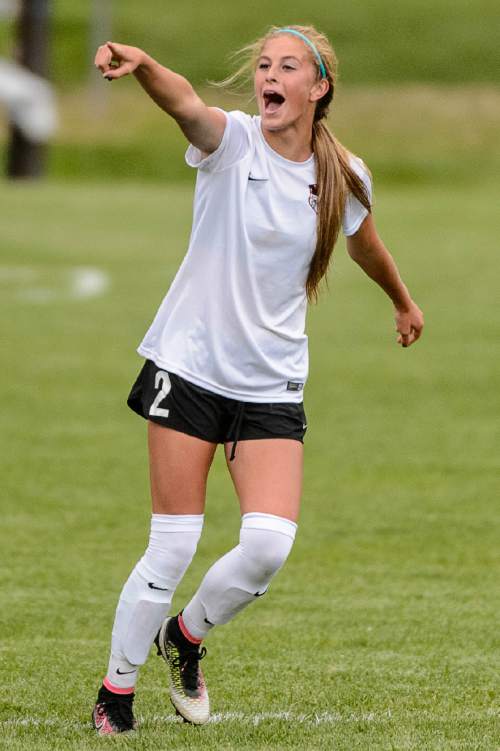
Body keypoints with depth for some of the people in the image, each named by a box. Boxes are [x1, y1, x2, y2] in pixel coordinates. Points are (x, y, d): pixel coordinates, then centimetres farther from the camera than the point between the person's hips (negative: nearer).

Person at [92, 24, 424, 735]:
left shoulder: (342, 176, 1)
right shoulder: (233, 142, -10)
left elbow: (367, 247, 23)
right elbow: (186, 103, -34)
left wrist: (404, 302, 42)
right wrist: (141, 64, -56)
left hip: (273, 386, 3)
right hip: (189, 369, -3)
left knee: (269, 545, -13)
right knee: (171, 550, -4)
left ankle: (186, 636, 17)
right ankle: (115, 694, 14)